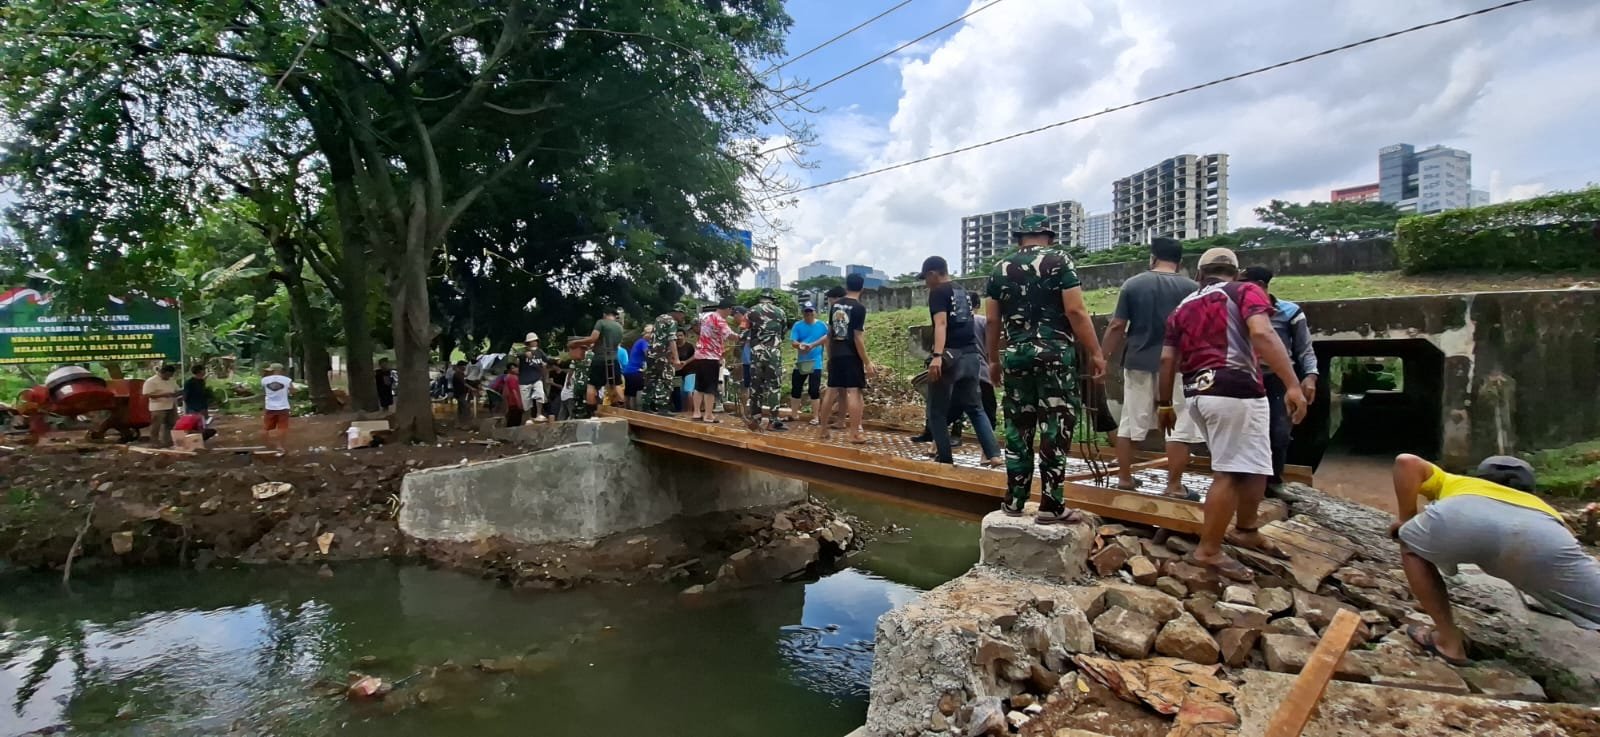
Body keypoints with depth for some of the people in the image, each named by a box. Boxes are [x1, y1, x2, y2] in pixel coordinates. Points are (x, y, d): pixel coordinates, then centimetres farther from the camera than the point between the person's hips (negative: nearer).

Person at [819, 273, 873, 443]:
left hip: (835, 355, 7)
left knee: (833, 392, 13)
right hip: (851, 356, -6)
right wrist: (867, 362, -12)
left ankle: (823, 430, 19)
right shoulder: (859, 307, -10)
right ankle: (855, 434, -6)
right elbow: (858, 337, -15)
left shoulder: (835, 305, 10)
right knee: (854, 392, -5)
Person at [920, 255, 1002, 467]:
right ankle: (994, 454, 5)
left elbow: (941, 323, -19)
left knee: (937, 410, 3)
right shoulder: (962, 292, 21)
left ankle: (944, 457, 5)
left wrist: (937, 356, -29)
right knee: (974, 407, 14)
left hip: (951, 355, -8)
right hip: (970, 354, 8)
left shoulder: (938, 292, -4)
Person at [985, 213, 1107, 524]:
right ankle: (1051, 506, -1)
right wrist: (1096, 353, -5)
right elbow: (1075, 311, -9)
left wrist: (993, 359, 20)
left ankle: (1014, 501, 15)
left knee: (1018, 428, 10)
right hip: (1055, 353, -4)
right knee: (1056, 427, -1)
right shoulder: (1059, 259, 0)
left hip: (1016, 355, 4)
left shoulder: (1001, 268, 12)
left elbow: (993, 320, 11)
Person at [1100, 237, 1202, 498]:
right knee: (1179, 428, 4)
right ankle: (1174, 486, 5)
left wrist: (1105, 357, 8)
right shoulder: (1191, 288, -1)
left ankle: (1124, 480, 18)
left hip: (1138, 363, 2)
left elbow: (1117, 326, -1)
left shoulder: (1132, 284, 1)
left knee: (1129, 424, 11)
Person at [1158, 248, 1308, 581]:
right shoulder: (1245, 292, 4)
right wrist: (1293, 385, -20)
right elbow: (1262, 334, -15)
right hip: (1234, 392, -7)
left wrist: (1164, 403, 20)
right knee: (1231, 472, -3)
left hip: (1197, 394, 7)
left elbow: (1167, 359, 13)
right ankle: (1209, 551, 0)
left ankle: (1246, 530, 34)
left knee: (1253, 465, 23)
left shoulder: (1184, 306, 19)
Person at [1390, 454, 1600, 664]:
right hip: (1543, 534, 1)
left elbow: (1406, 461, 21)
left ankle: (1448, 641, 27)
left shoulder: (1454, 483, 42)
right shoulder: (1537, 504, 47)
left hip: (1463, 515, -1)